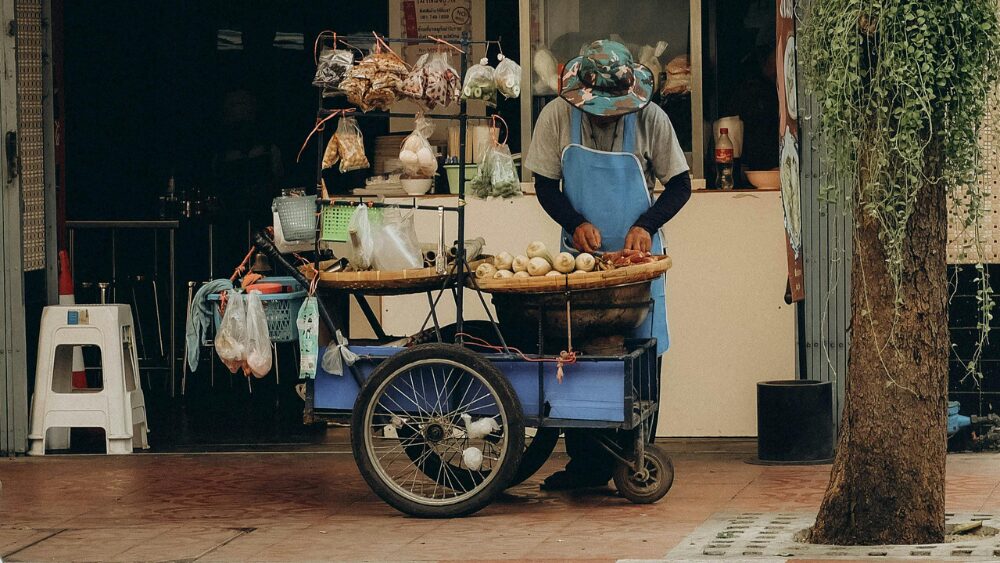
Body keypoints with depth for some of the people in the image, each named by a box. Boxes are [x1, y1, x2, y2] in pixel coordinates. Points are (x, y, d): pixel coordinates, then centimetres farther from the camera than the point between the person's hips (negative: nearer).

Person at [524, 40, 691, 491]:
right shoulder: (556, 117, -8)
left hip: (635, 255, -1)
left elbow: (680, 184, 0)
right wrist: (576, 223, -14)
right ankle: (584, 463, 9)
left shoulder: (651, 120, -10)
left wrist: (646, 225, -16)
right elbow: (545, 184, 2)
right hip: (580, 252, 1)